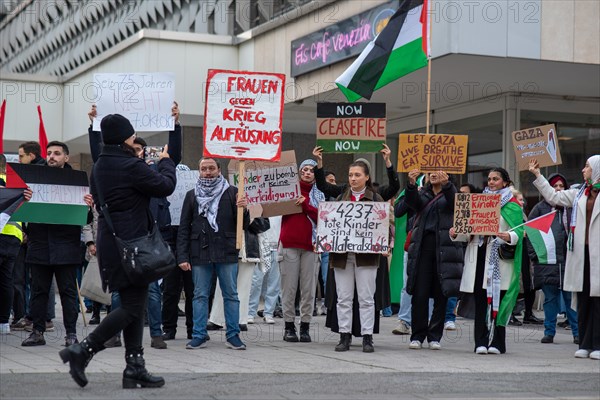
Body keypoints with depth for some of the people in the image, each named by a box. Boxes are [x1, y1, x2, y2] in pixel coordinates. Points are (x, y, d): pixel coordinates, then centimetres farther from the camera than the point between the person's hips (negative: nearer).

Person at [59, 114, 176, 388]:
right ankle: (83, 350, -8)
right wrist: (165, 161, 8)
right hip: (131, 243, -9)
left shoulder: (100, 166, 10)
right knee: (133, 306, -4)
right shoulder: (132, 167, -17)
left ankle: (134, 368, 13)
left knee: (133, 304, 13)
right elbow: (166, 186, -9)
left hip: (111, 240, 9)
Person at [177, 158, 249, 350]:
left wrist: (242, 209, -16)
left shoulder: (231, 193, 5)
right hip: (200, 253, 1)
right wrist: (182, 257, 0)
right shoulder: (192, 195, 10)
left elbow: (243, 225, 5)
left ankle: (233, 335, 7)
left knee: (231, 295, 1)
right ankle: (199, 335, 9)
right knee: (200, 295, 4)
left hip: (227, 253, -1)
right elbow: (183, 228, 9)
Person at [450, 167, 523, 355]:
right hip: (479, 256, 4)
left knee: (497, 300, -3)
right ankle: (481, 342, 3)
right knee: (480, 299, 1)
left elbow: (519, 230, -5)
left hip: (500, 257, -4)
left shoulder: (512, 205, 5)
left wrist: (509, 237, -26)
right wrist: (456, 234, -3)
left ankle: (497, 342, 3)